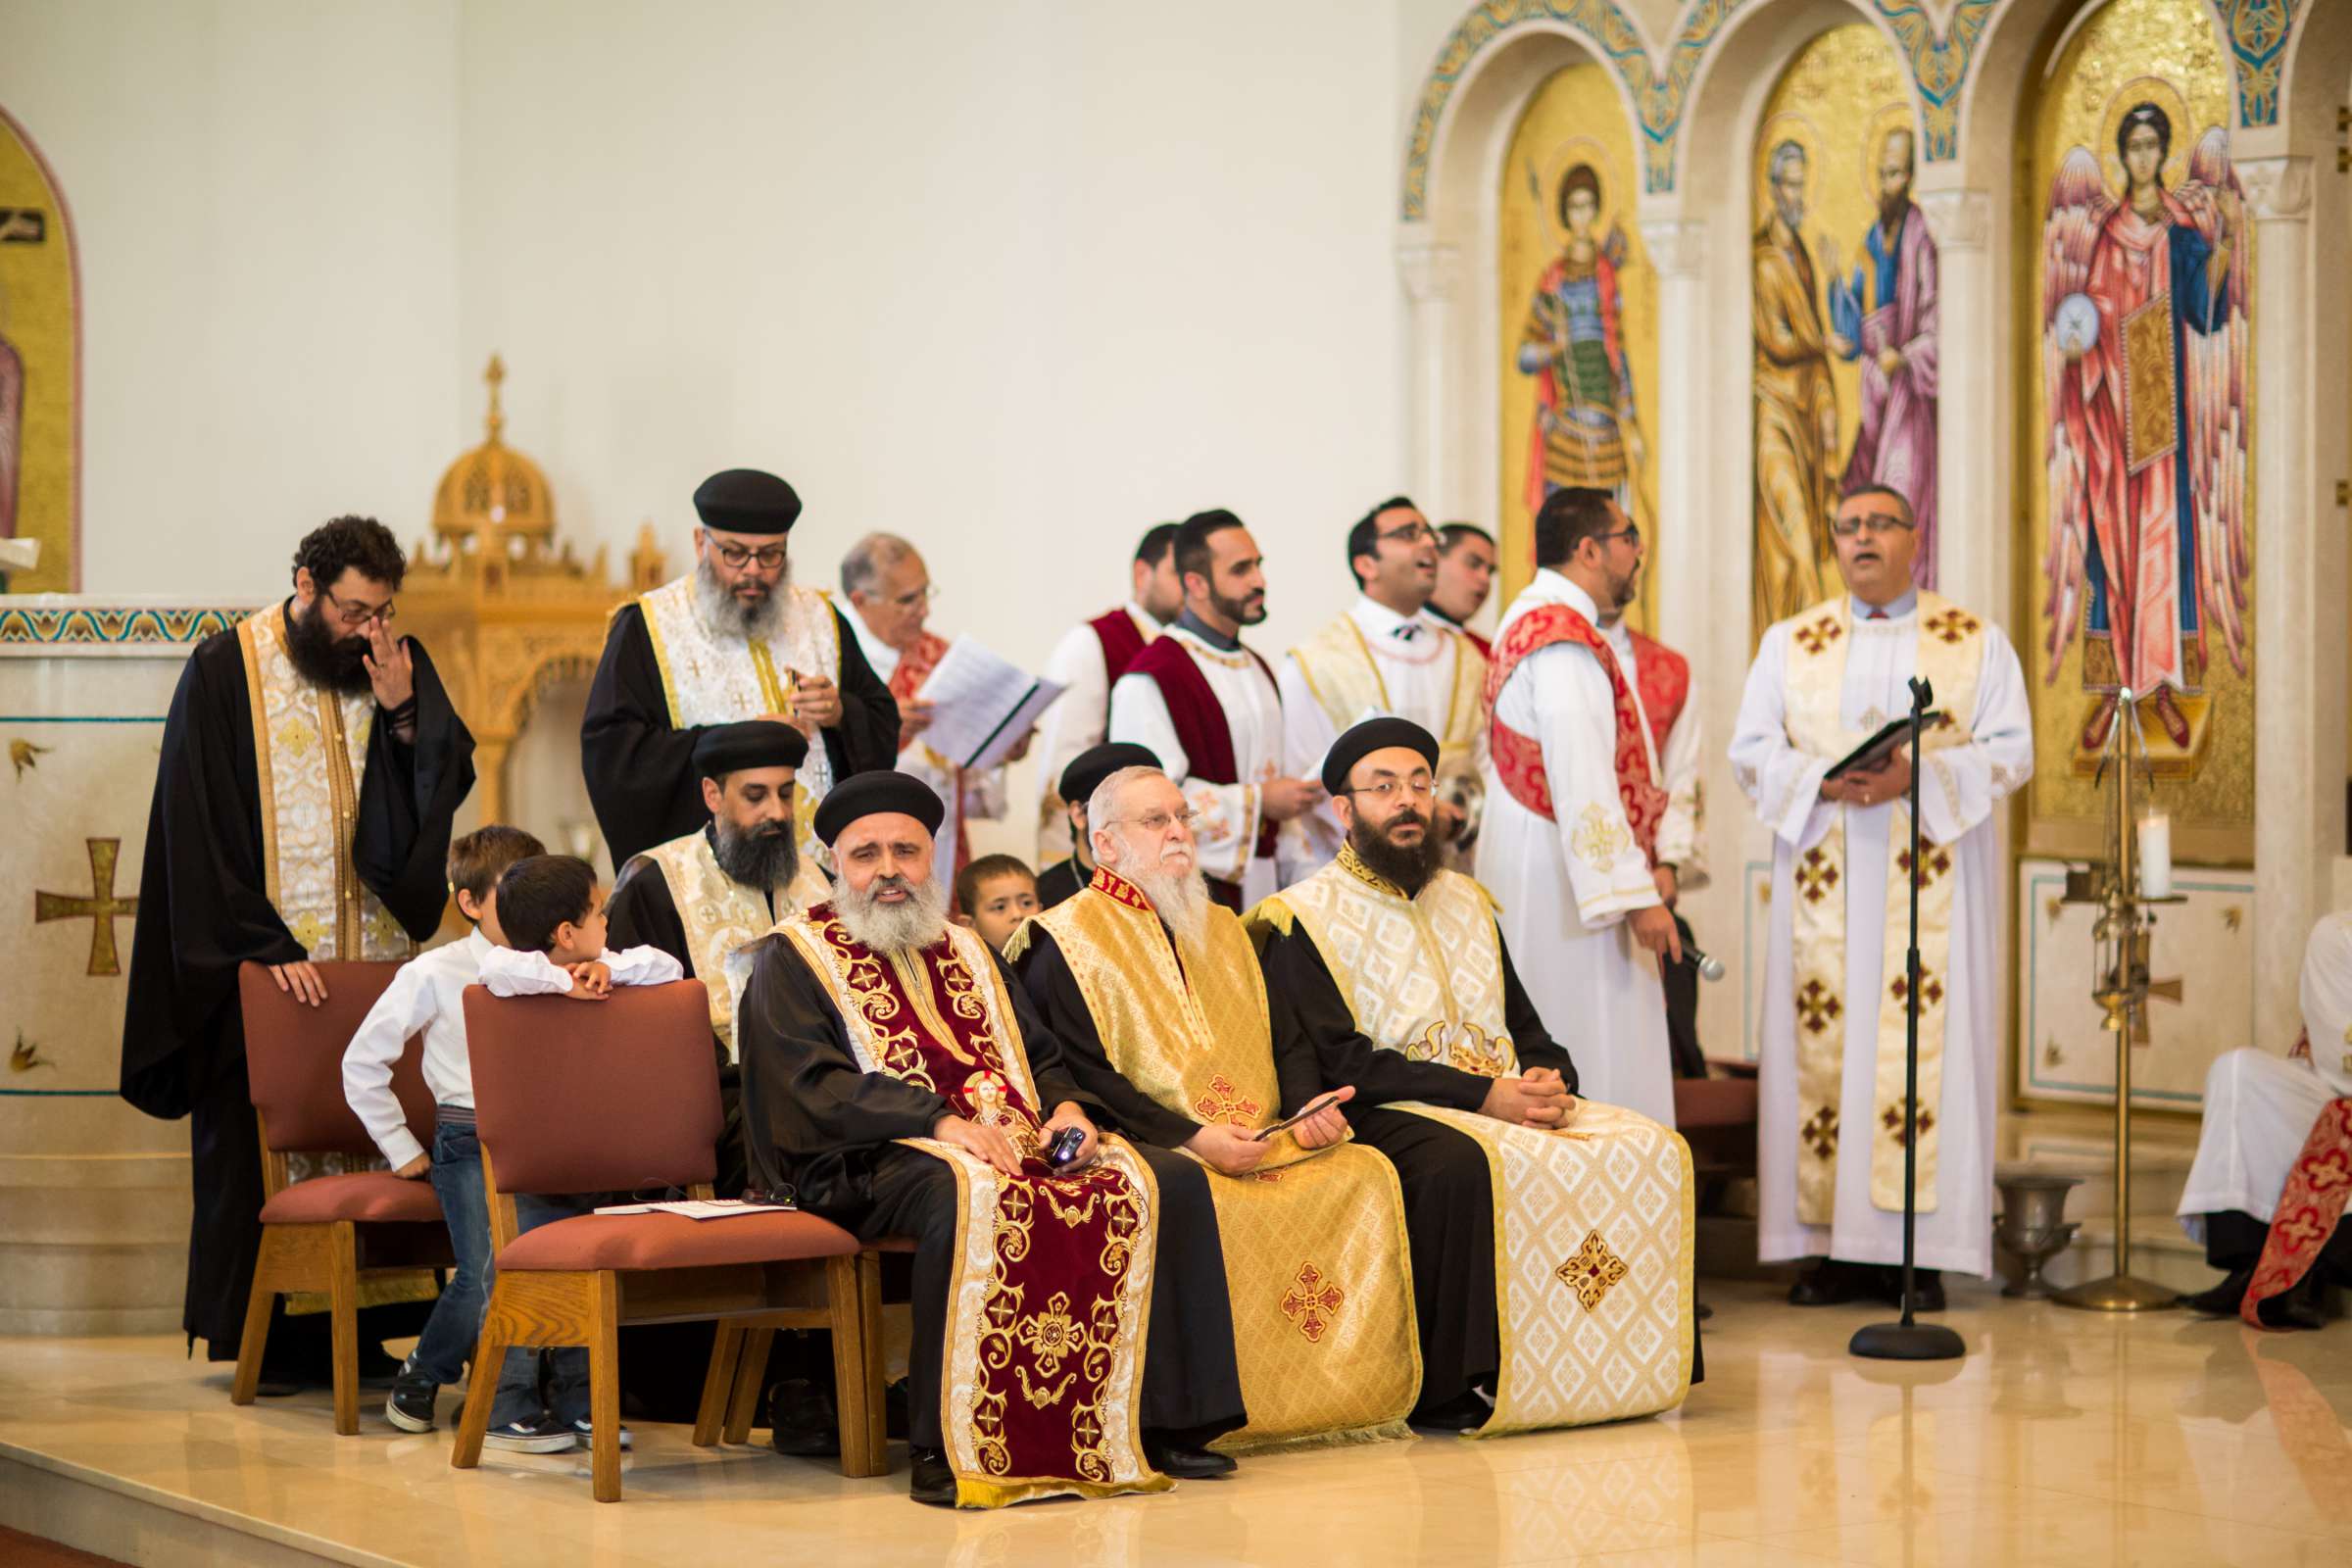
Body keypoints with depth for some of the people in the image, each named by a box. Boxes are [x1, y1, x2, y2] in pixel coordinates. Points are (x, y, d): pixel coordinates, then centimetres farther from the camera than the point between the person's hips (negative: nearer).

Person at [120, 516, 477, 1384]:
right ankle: (257, 1338, 9)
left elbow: (449, 783, 4)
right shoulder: (226, 671, -4)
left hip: (376, 953, 4)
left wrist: (402, 711, -12)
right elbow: (200, 826, -9)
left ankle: (354, 1331, 8)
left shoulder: (400, 664, 8)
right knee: (255, 1151, 1)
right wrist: (263, 943, -16)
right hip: (264, 964, -4)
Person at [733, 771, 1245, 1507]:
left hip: (1020, 1142, 6)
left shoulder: (967, 951, 26)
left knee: (1169, 1182, -16)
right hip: (877, 1162, -6)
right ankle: (947, 1448, -38)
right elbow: (815, 1085, -8)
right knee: (973, 1195, -41)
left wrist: (1067, 1108, -1)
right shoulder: (793, 959, 7)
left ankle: (1156, 1420, -13)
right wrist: (943, 1121, -21)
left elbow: (1043, 1058, 24)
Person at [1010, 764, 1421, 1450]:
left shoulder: (1222, 930, 23)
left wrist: (1307, 1116, -2)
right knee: (1213, 1206, -36)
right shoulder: (1065, 942, 0)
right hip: (1149, 1154, -6)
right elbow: (1082, 1077, -10)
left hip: (1261, 1142, 6)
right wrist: (1192, 1138, -19)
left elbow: (1275, 1049, 21)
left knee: (1366, 1173, -17)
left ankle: (1356, 1392, -15)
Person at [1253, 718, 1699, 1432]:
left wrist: (1549, 1081, -6)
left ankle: (1634, 1369, -10)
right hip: (1378, 1116, -6)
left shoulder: (1466, 902, 21)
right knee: (1463, 1164, -39)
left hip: (1508, 1102, 6)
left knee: (1652, 1148, -15)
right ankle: (1446, 1392, -30)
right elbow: (1337, 1062, -13)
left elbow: (1525, 1026, 20)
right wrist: (1482, 1096, -19)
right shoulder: (1305, 919, -1)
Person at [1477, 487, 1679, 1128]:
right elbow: (1585, 781, -24)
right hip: (1566, 882, -11)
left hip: (1530, 872, 11)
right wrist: (1637, 896, -24)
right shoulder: (1567, 638, -17)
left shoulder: (1529, 616, 16)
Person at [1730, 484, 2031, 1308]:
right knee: (1823, 1045, -4)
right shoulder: (1789, 644, 14)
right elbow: (1751, 750, 6)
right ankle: (1834, 1245, -1)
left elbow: (2011, 751, 0)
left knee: (1929, 1046, -7)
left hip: (1932, 879, -2)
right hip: (1823, 879, 2)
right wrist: (1825, 782, -13)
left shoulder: (1977, 643, 9)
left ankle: (1918, 1247, -5)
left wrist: (1917, 777, -16)